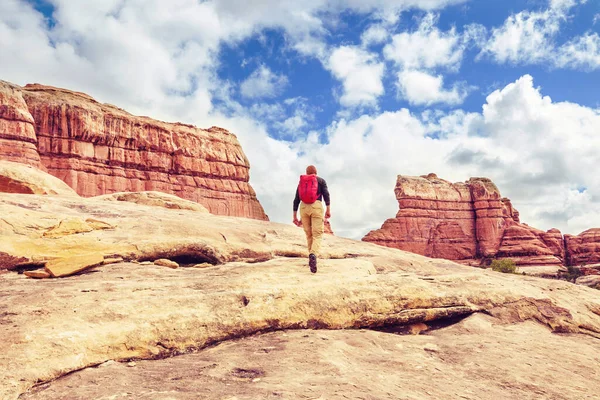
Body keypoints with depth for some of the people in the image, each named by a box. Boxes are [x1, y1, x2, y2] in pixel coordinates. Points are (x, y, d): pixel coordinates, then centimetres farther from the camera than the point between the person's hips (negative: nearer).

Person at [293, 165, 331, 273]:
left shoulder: (301, 182, 22)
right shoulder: (321, 180, 15)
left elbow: (296, 200, 15)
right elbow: (326, 194, -2)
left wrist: (295, 217, 15)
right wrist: (328, 209, -7)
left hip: (303, 208, 3)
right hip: (316, 207, -3)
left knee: (309, 234, 19)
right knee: (317, 236, -9)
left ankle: (312, 258, 22)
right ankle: (313, 255, -37)